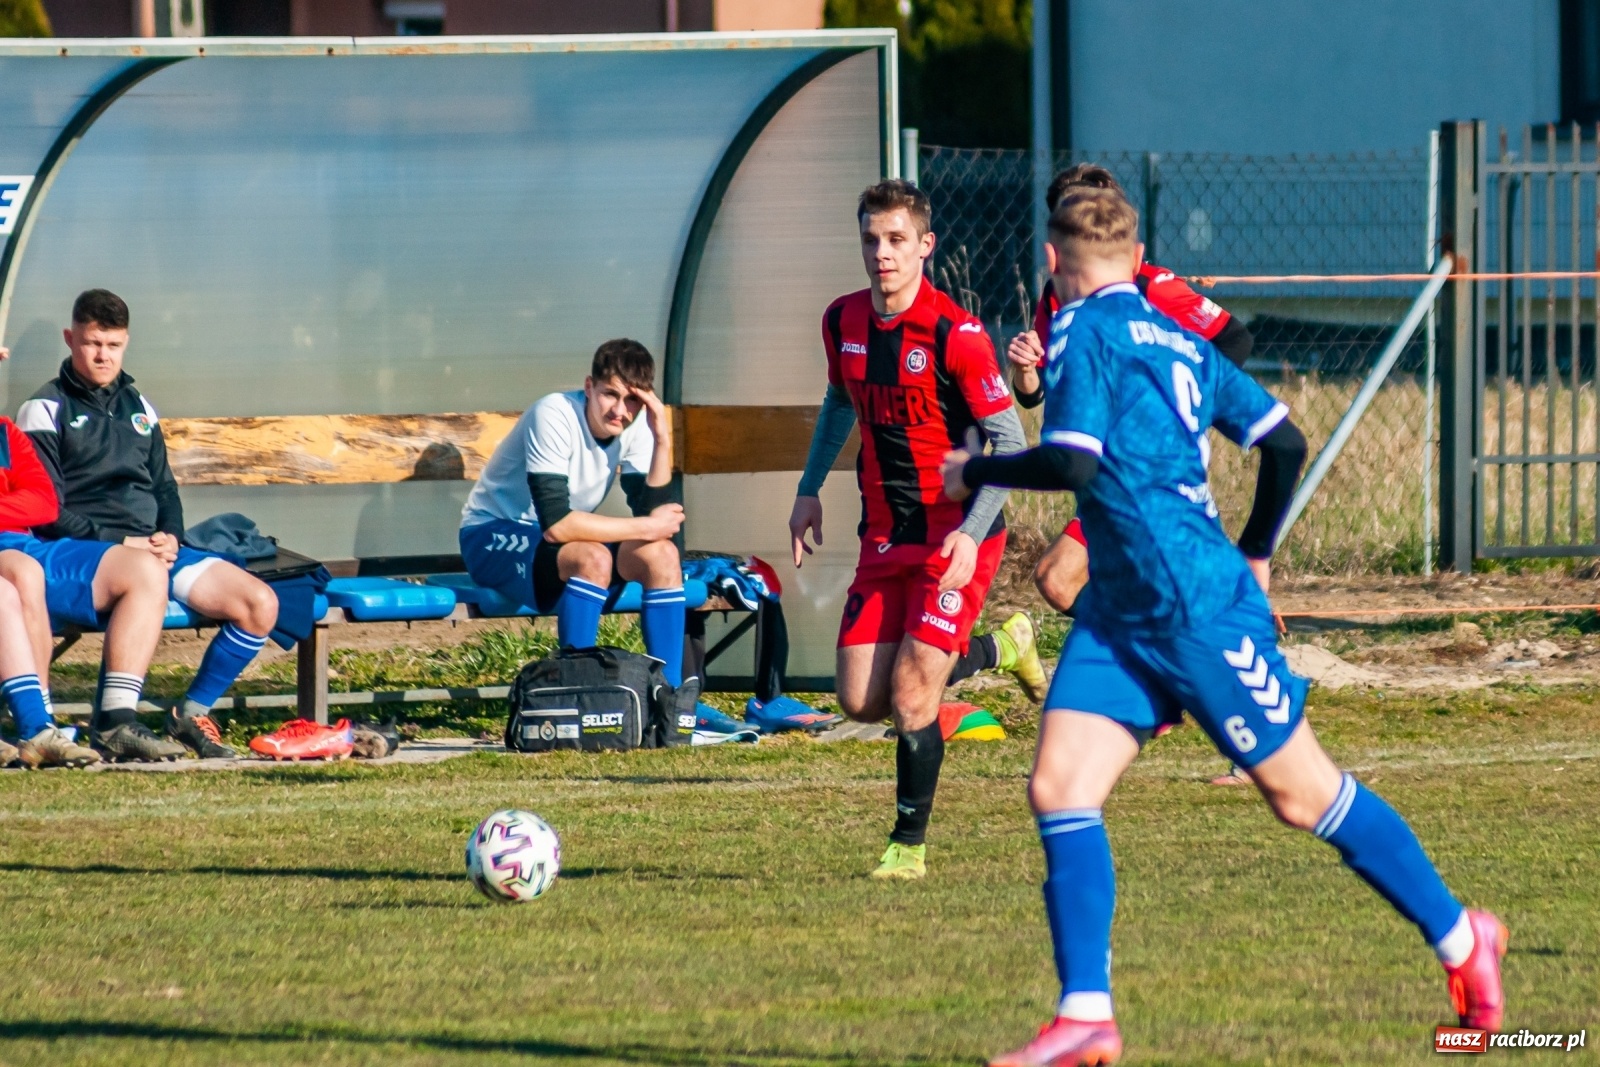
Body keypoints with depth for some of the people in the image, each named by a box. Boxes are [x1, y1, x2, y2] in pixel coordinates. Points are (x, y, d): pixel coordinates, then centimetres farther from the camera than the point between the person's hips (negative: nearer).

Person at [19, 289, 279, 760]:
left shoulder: (137, 407, 23)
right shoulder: (47, 410, 2)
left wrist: (169, 537, 1)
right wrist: (120, 543, -16)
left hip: (153, 548, 7)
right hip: (75, 550, -7)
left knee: (260, 603, -10)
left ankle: (193, 713, 3)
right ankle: (114, 721, -42)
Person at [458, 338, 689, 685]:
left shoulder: (634, 426, -8)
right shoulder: (555, 416, -27)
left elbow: (651, 512, -16)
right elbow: (555, 524, -34)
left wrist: (663, 440, -26)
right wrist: (646, 527, -28)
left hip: (563, 540, 6)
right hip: (493, 539, -6)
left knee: (662, 554, -16)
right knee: (593, 558, -34)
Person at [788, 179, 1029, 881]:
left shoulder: (955, 334, -17)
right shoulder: (843, 322, 3)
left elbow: (1009, 441, -14)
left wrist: (971, 532, -24)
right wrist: (809, 489, 17)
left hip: (957, 538, -6)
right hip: (885, 534, 6)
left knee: (911, 693, -13)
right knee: (860, 701, 3)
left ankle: (910, 845, 3)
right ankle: (982, 649, 30)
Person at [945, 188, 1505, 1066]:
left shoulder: (1083, 330, -9)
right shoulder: (1179, 341, 15)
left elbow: (1073, 462, -21)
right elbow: (1285, 444, 17)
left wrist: (977, 473, -5)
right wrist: (1256, 550, 31)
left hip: (1197, 611, -9)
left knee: (1301, 795, 2)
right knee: (1058, 788, -3)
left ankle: (1459, 937, 15)